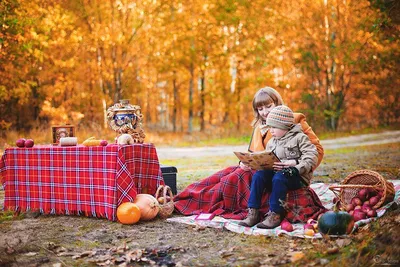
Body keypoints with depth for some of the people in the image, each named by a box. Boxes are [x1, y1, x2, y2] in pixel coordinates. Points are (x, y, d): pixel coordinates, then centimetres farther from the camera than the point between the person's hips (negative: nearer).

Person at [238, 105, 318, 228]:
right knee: (258, 175, -20)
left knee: (278, 178, -36)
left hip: (296, 177, -6)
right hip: (275, 172, 6)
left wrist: (295, 163, -23)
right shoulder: (272, 141, 19)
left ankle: (275, 214, -31)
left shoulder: (299, 138, -1)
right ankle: (253, 212, -23)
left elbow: (312, 157, -11)